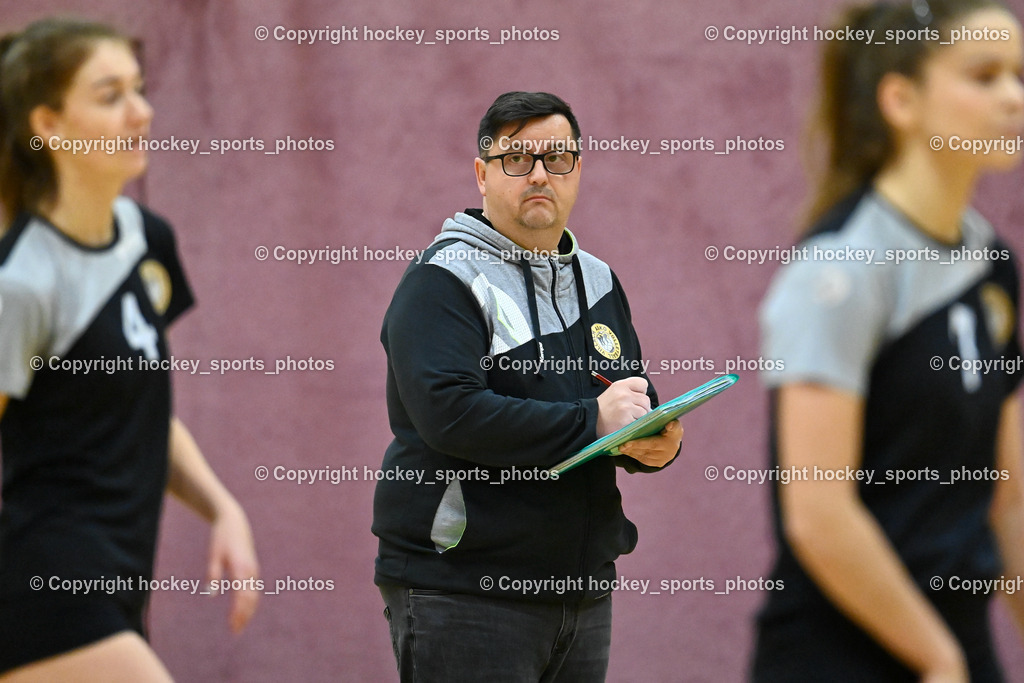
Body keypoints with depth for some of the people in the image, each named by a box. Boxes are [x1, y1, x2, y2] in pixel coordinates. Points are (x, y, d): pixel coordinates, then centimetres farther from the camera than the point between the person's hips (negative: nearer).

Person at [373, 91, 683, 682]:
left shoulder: (597, 280, 17)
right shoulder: (443, 282, -7)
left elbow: (638, 405, 20)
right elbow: (449, 413, -21)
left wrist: (654, 444, -6)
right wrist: (592, 421, -20)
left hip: (581, 587, 7)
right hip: (461, 587, -7)